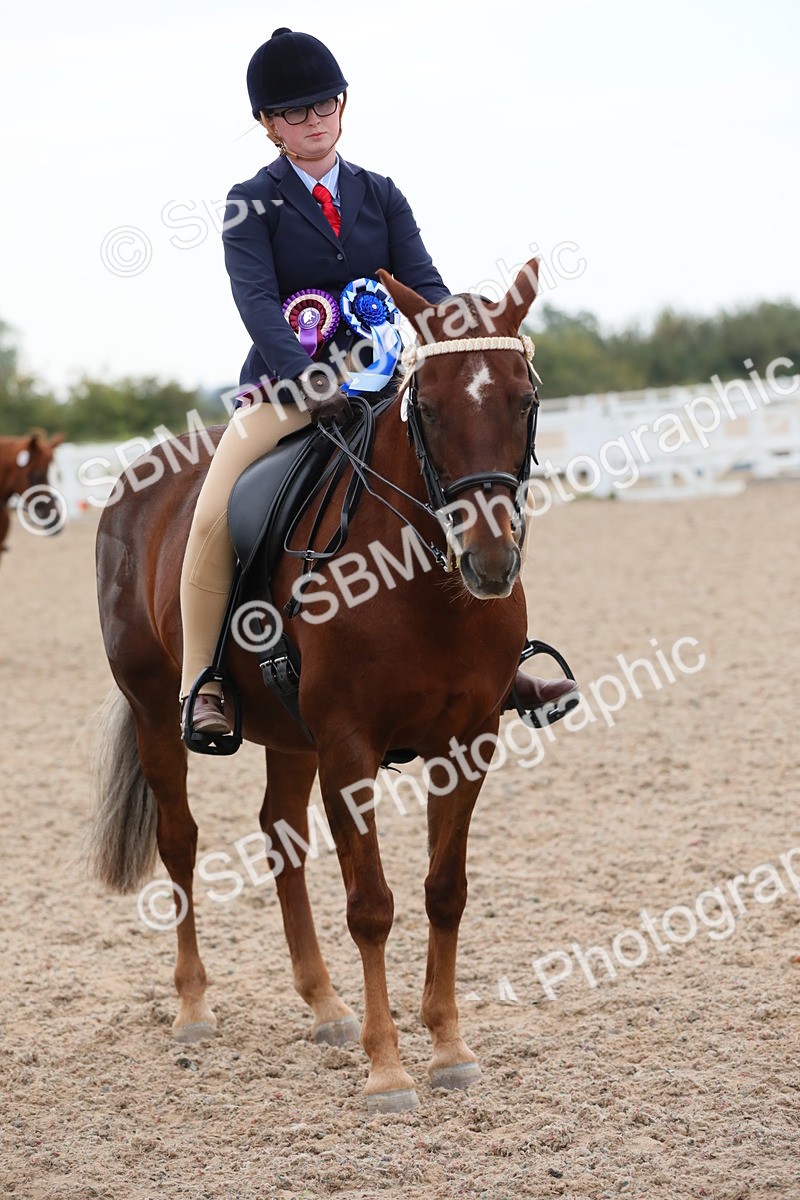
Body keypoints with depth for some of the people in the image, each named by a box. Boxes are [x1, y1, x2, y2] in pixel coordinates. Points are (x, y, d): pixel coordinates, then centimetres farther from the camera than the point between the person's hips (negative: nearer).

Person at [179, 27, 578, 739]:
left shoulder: (381, 196, 9)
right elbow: (257, 300, -17)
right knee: (214, 515, -25)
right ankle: (199, 684, -14)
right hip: (282, 388, -4)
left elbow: (423, 283, -2)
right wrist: (307, 381, -34)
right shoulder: (252, 204, -2)